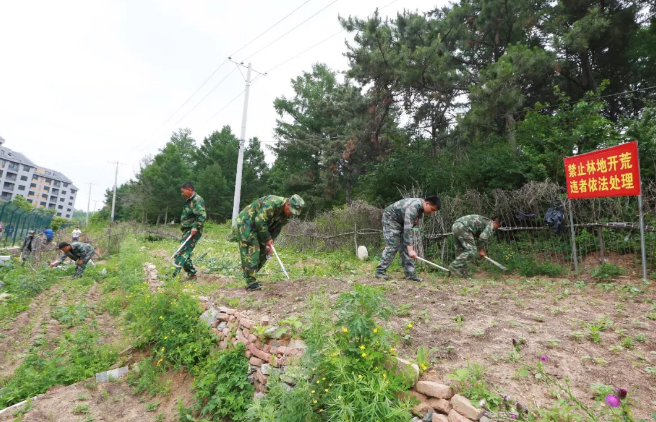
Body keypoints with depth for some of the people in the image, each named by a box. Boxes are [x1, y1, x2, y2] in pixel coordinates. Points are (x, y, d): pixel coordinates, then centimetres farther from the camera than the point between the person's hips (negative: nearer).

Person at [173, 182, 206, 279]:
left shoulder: (197, 200, -14)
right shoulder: (189, 201, 18)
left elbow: (202, 216, -25)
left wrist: (196, 227, -30)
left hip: (193, 231, -10)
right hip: (187, 231, 10)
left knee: (182, 252, -16)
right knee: (185, 253, 11)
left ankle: (175, 273, -19)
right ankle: (192, 273, 18)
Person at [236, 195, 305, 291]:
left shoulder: (286, 215, -3)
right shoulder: (273, 203, -32)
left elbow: (276, 229, 4)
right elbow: (259, 221, -31)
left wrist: (270, 242, -7)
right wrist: (267, 239, -23)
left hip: (257, 226, 9)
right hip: (246, 222, -9)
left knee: (263, 253, 6)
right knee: (251, 251, -15)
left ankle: (250, 276, 18)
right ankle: (251, 283, -12)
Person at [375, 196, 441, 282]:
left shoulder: (421, 208, -3)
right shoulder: (413, 207, -32)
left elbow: (409, 227, 8)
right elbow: (407, 229, -36)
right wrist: (410, 250, -39)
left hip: (401, 222, 9)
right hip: (390, 219, -9)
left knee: (406, 246, 0)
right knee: (392, 246, -16)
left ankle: (410, 274, 1)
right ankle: (380, 272, -10)